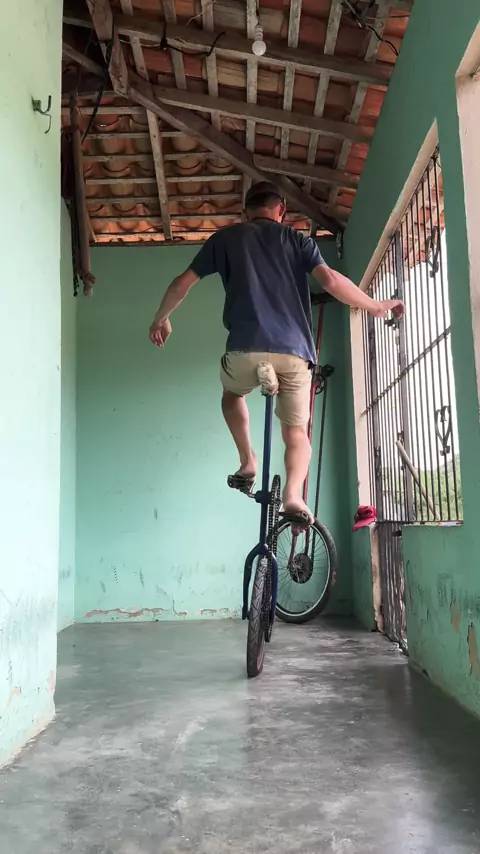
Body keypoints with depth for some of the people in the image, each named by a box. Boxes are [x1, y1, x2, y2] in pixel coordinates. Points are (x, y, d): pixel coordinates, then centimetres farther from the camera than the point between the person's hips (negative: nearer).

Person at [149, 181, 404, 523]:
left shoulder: (226, 237, 16)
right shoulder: (298, 239, 15)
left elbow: (182, 284, 17)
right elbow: (332, 281, 0)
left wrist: (161, 319, 34)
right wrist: (376, 306, 12)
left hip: (245, 350, 0)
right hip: (294, 352, 0)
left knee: (233, 394, 33)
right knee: (297, 431, 13)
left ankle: (248, 461, 18)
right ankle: (294, 494, -10)